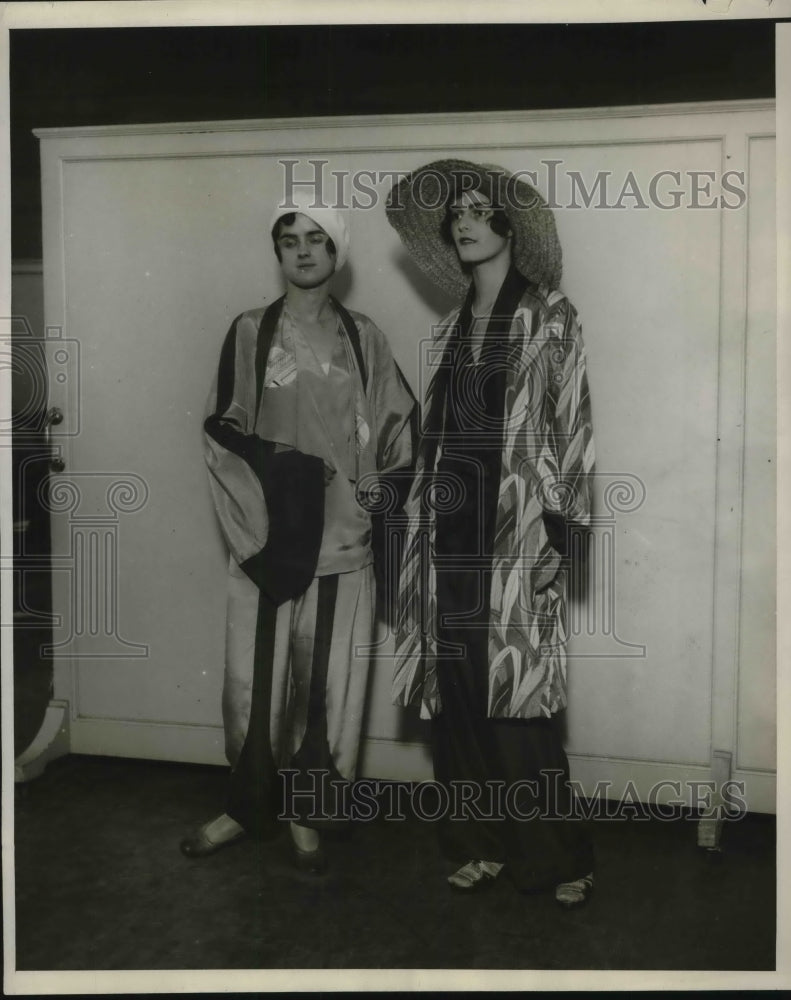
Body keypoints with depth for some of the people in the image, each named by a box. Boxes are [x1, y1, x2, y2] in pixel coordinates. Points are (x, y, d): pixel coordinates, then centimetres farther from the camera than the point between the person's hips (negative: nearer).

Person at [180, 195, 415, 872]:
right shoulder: (250, 333, 4)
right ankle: (248, 806, 23)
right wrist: (277, 463, -13)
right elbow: (222, 428, 0)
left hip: (341, 538, 1)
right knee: (256, 677, 4)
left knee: (328, 682, 4)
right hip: (270, 535, 0)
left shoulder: (363, 337, 7)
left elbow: (397, 424, 10)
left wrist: (381, 488, -1)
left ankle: (307, 814, 20)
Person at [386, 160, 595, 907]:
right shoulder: (452, 327, 16)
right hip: (451, 529, 5)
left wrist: (560, 527, -12)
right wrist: (421, 521, 11)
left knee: (515, 691, -4)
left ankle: (554, 857, 11)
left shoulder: (549, 318, 0)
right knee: (457, 693, 5)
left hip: (515, 530, -5)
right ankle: (483, 844, 19)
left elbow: (571, 425, -5)